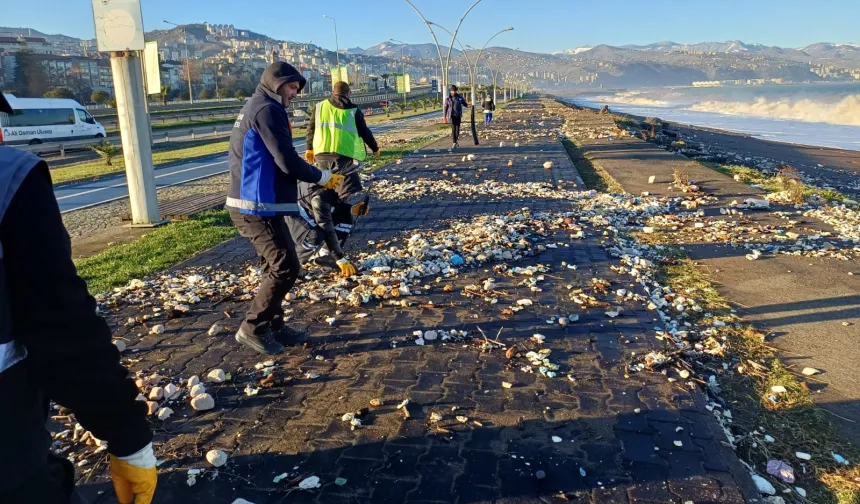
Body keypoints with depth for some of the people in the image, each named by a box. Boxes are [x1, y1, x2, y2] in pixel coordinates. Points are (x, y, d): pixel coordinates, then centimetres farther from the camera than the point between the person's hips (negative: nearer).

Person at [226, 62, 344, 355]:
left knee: (277, 264, 17)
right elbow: (287, 162, -19)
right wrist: (323, 177, -4)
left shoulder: (253, 108, 20)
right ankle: (253, 329, 2)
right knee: (285, 267, -8)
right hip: (257, 207, -11)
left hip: (253, 203, 11)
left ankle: (272, 324, 26)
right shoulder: (267, 110, -13)